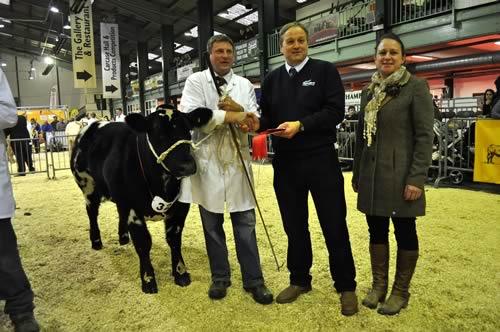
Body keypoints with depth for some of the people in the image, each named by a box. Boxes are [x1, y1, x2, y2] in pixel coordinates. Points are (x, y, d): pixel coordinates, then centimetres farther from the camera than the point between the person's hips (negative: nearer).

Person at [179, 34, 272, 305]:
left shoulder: (244, 85, 11)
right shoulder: (196, 81, 2)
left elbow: (255, 122, 5)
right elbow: (190, 115, -14)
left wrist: (237, 108, -15)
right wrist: (232, 115, -14)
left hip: (237, 160, 2)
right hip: (207, 160, -1)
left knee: (245, 222, 4)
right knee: (212, 224, 9)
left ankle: (253, 280, 16)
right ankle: (219, 278, 26)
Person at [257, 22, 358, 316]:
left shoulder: (325, 71, 1)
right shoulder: (272, 79, 13)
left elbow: (335, 111, -10)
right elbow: (267, 118, 11)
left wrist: (301, 124, -21)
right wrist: (257, 122, -12)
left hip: (322, 161, -3)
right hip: (286, 163, 4)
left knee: (334, 226, 4)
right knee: (294, 226, 14)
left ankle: (346, 287, 21)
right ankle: (299, 280, 31)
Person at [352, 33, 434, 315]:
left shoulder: (416, 86, -5)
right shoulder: (369, 91, 12)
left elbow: (425, 135, -10)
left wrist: (417, 178, -16)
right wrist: (357, 173, 14)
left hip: (400, 174, -5)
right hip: (373, 175, 6)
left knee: (404, 231, 6)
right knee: (376, 230, 12)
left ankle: (401, 291, 22)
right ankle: (379, 285, 28)